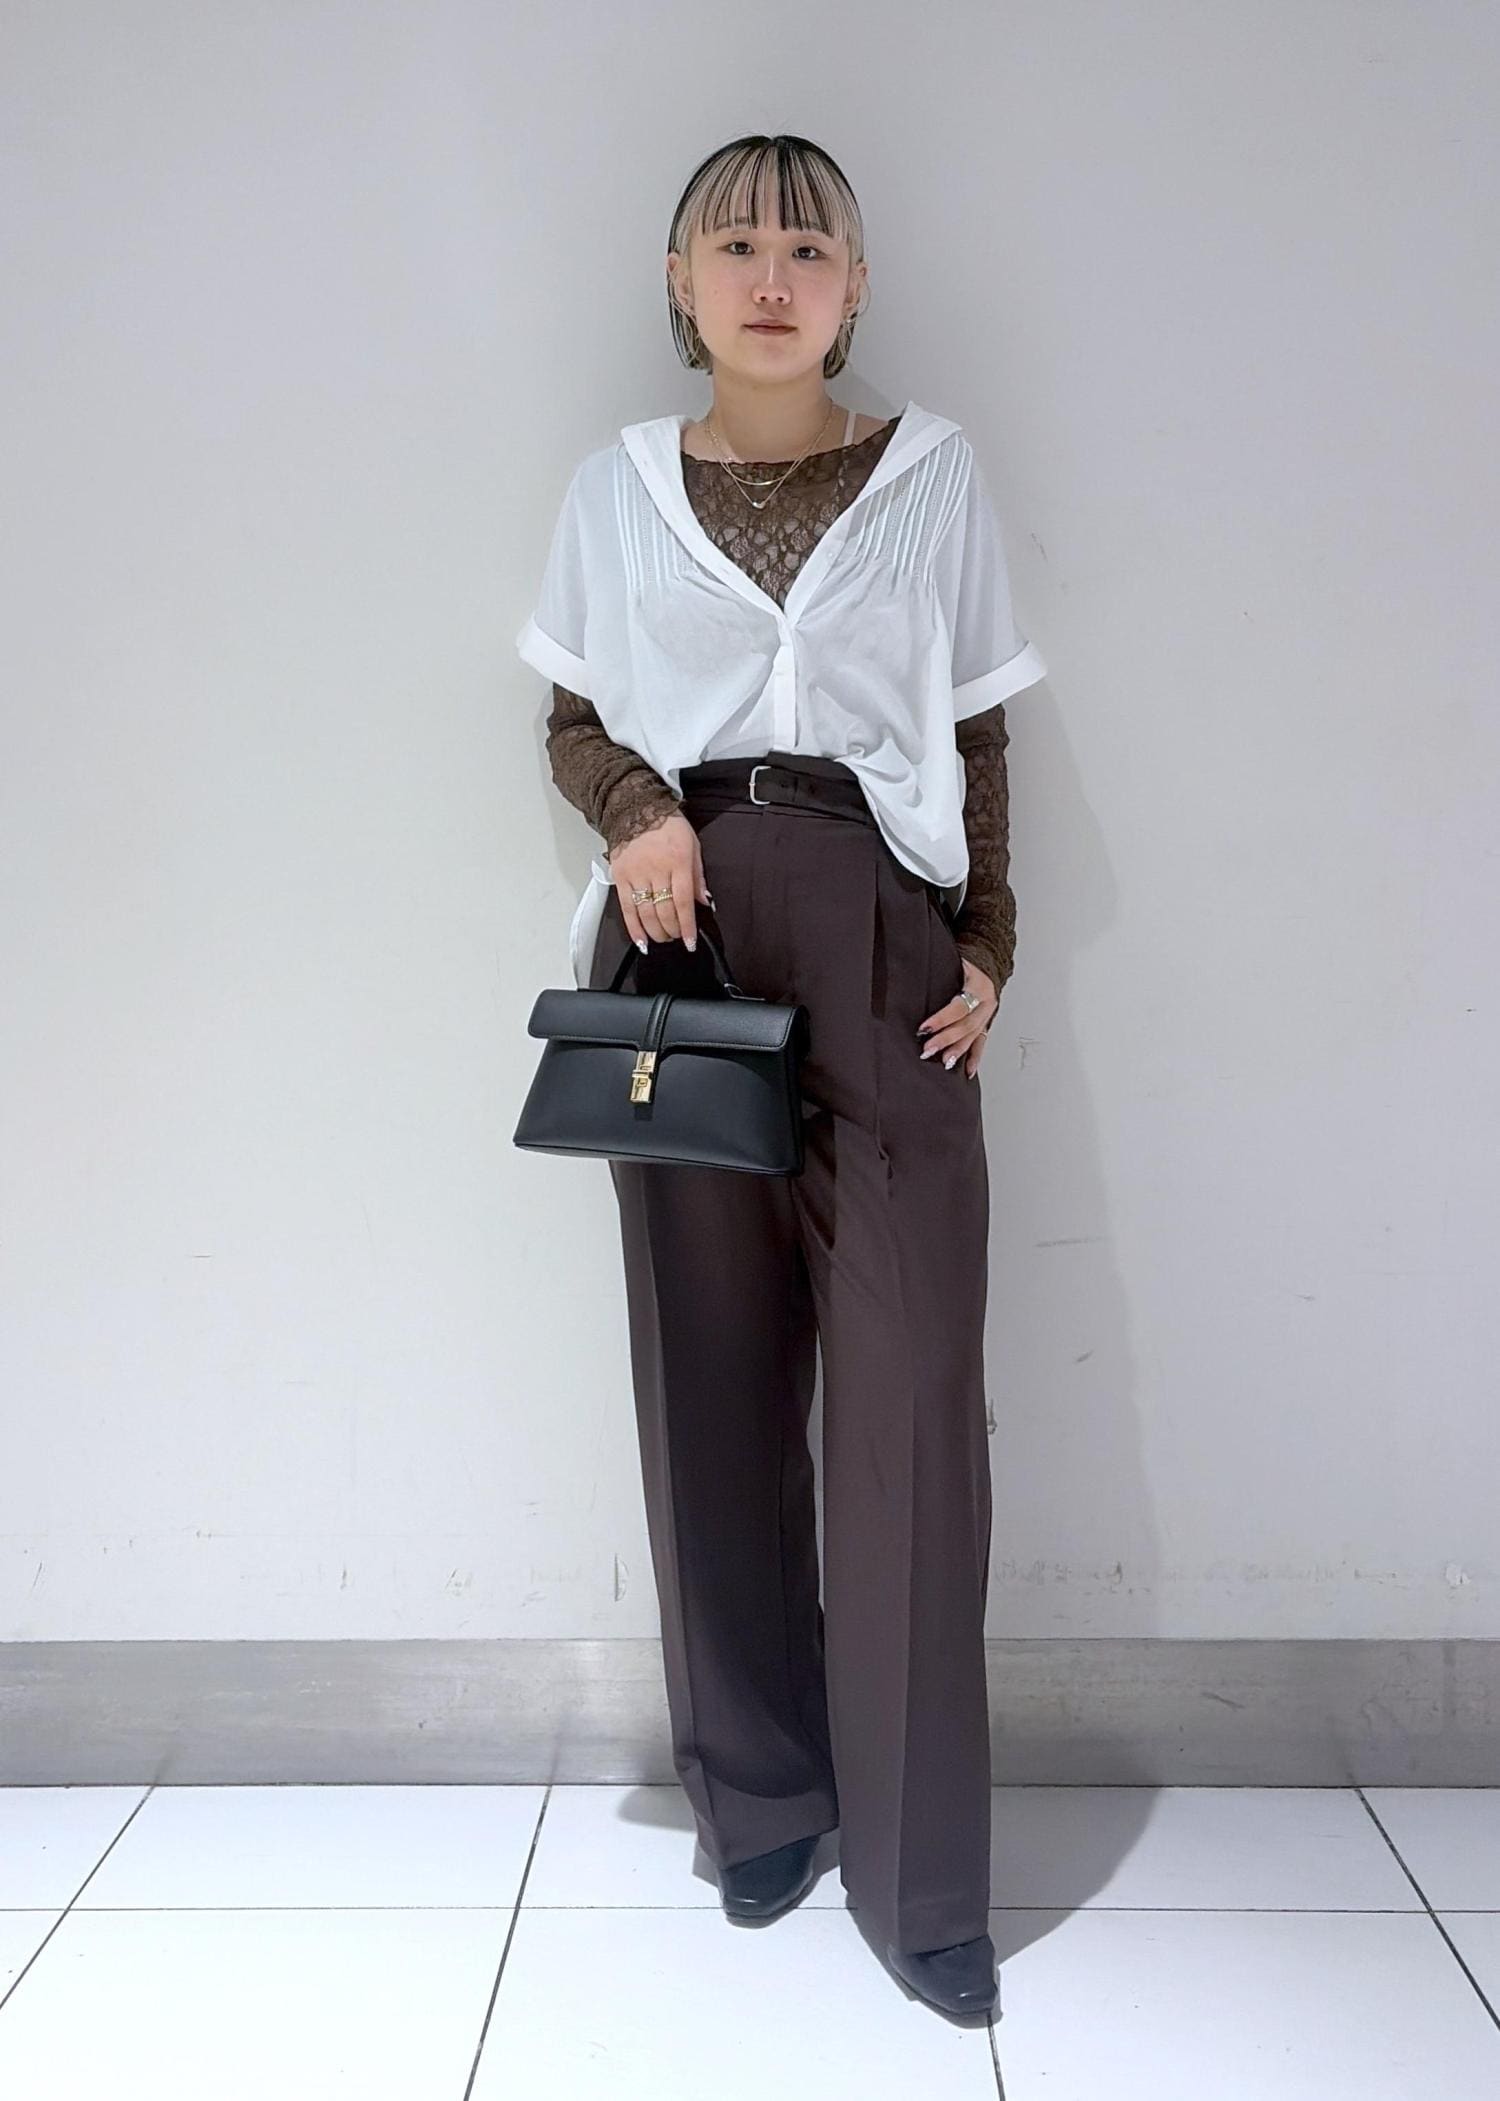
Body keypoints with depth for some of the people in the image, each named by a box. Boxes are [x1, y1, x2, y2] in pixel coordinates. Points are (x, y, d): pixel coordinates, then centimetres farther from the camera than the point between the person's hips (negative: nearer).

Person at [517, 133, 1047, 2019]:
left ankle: (922, 1875, 7)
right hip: (686, 945, 2)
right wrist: (637, 815, -7)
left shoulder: (931, 474, 9)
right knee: (714, 1390, 4)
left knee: (913, 1404, -6)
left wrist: (987, 952, -2)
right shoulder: (616, 487, 12)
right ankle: (758, 1806, 22)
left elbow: (978, 743, 9)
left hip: (880, 947, -1)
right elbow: (575, 723, 15)